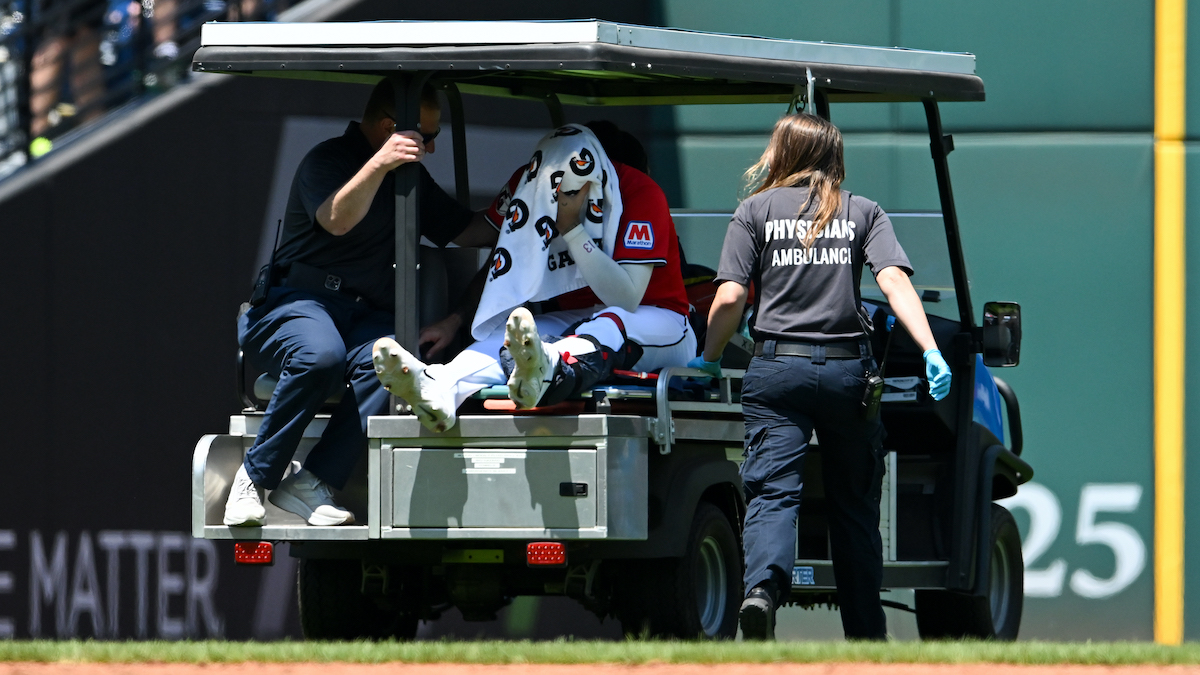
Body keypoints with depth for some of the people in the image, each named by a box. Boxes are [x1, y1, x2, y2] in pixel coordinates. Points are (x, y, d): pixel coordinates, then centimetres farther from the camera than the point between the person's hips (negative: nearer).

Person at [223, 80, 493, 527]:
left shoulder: (410, 176, 24)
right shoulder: (327, 160, -2)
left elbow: (462, 230, 33)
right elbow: (338, 220, -21)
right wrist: (378, 165, -34)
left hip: (365, 316, 6)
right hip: (297, 301, -6)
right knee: (321, 356, -41)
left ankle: (312, 483, -36)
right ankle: (255, 476, -26)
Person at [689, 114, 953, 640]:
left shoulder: (756, 211, 7)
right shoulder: (863, 212, 11)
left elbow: (730, 298, -2)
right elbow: (894, 282, -5)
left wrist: (708, 360, 12)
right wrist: (930, 350, -13)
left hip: (777, 367, -2)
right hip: (848, 370, 2)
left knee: (773, 493, -10)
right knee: (854, 503, 12)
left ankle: (763, 586, -39)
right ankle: (866, 638, 16)